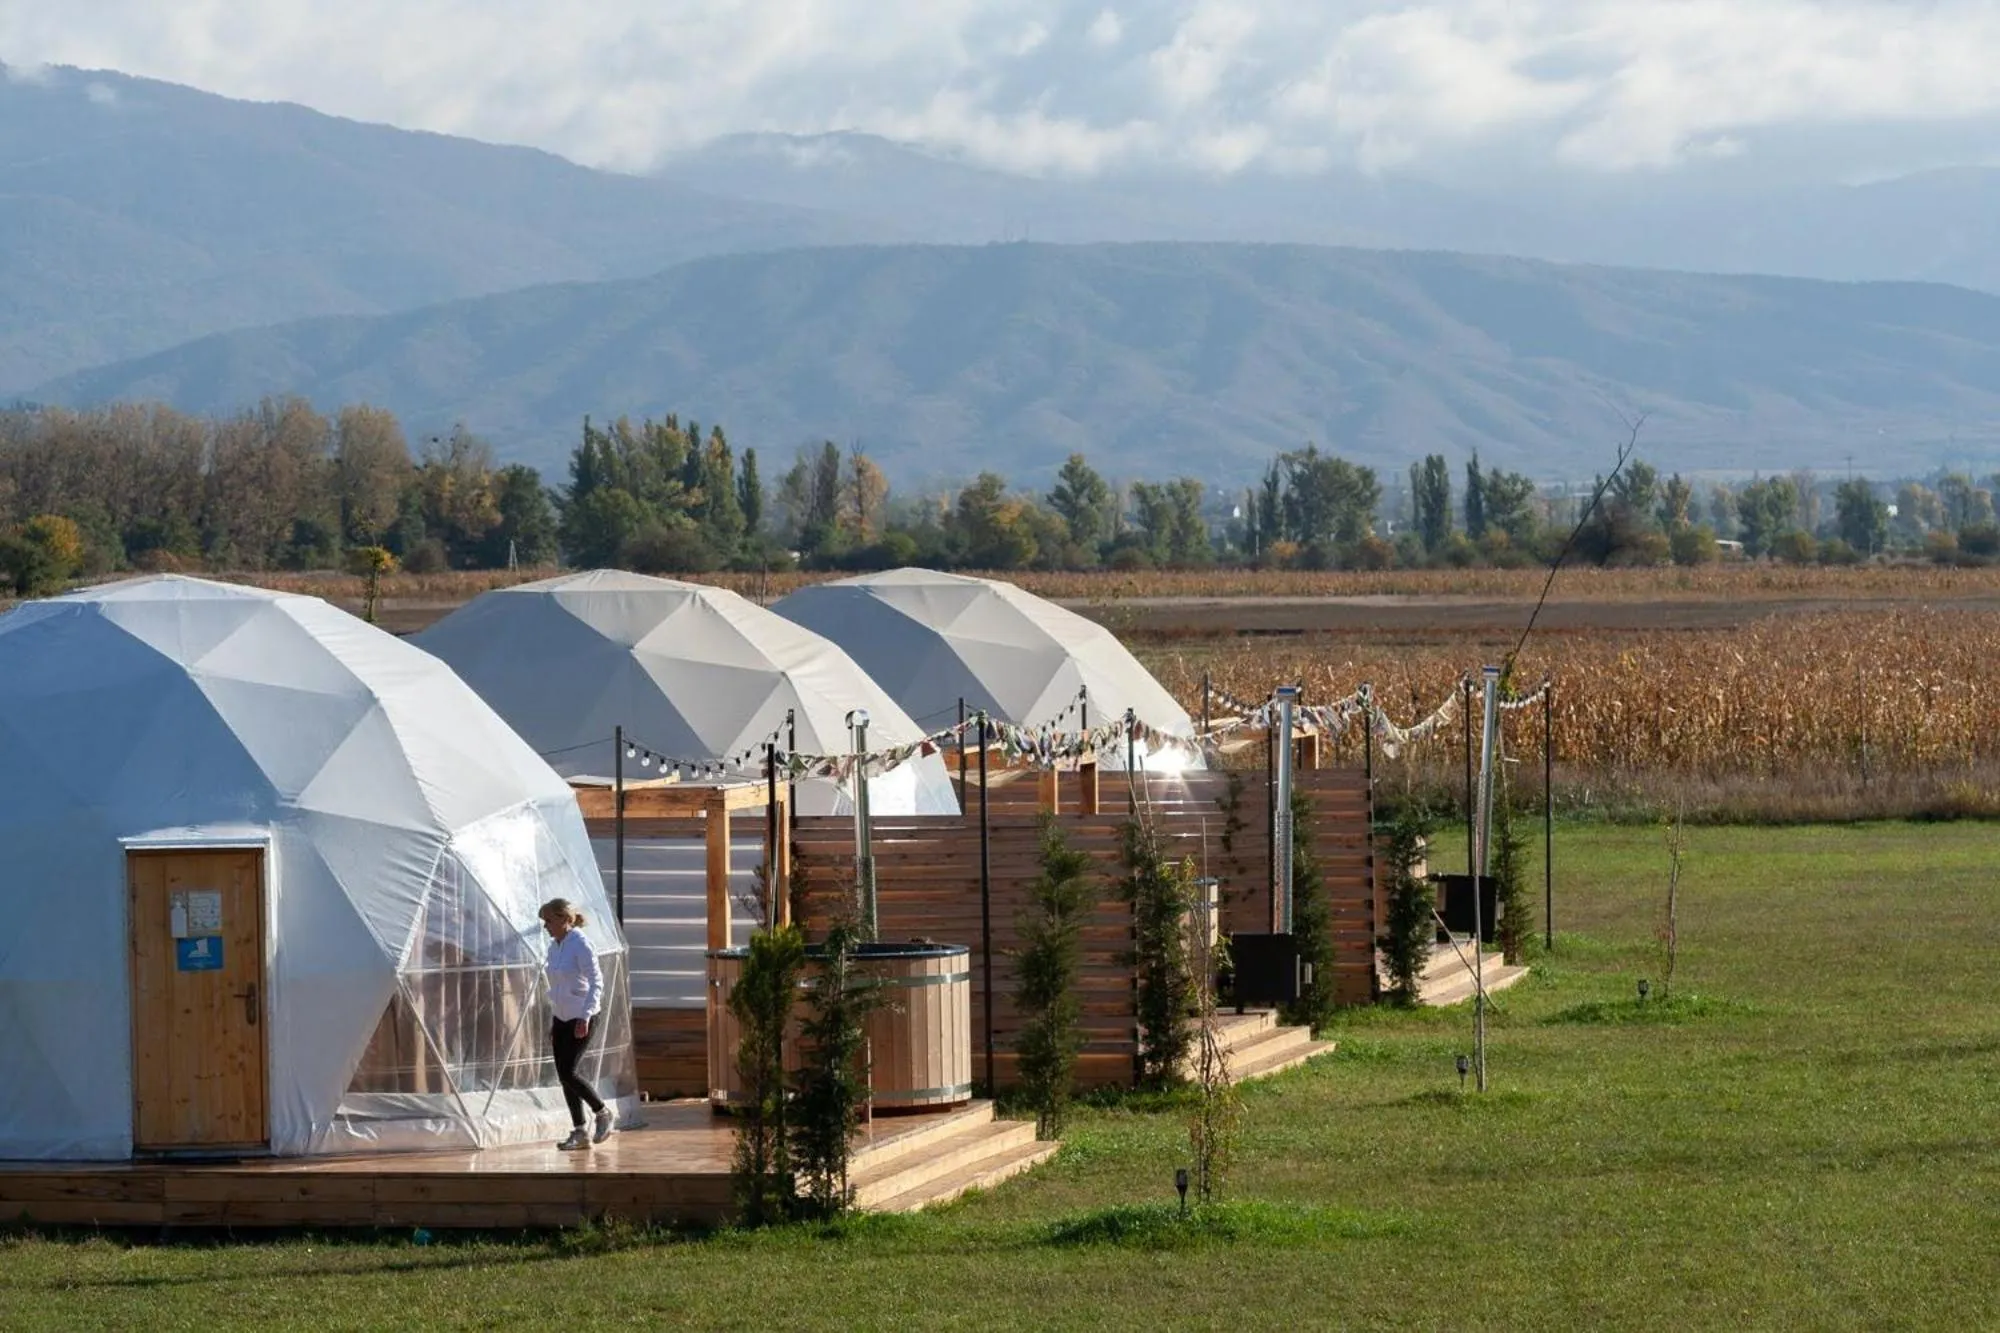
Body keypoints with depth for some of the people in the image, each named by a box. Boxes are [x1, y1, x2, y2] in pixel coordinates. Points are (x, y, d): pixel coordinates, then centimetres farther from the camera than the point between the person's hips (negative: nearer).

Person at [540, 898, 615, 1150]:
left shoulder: (581, 945, -14)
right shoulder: (554, 947, 10)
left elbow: (596, 983, -18)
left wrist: (585, 1017, -26)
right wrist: (554, 1024, 20)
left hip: (581, 1017, -8)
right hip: (562, 1017, 8)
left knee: (567, 1072, -14)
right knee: (564, 1075, 5)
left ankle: (603, 1113, 5)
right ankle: (580, 1132, 11)